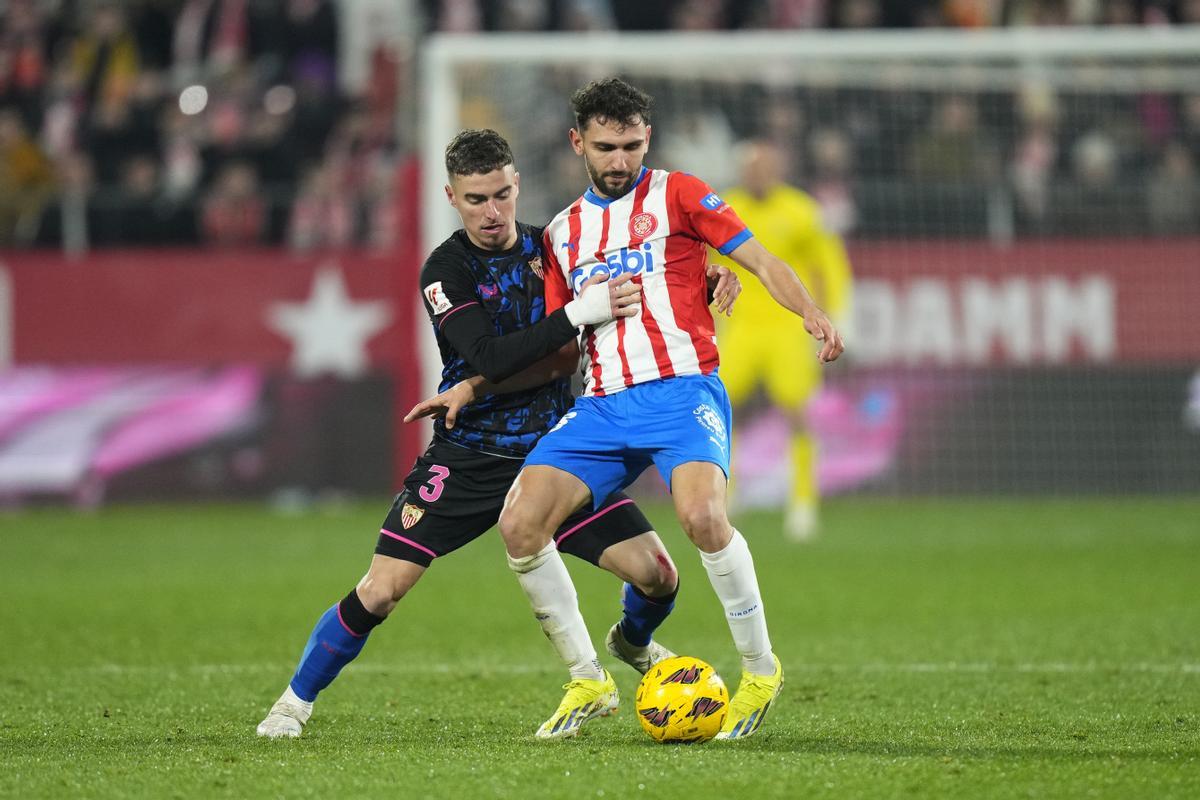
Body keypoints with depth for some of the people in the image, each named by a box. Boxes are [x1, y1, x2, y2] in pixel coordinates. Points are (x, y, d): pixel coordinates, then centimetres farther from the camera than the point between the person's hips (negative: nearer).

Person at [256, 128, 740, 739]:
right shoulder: (446, 269, -10)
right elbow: (488, 358, -24)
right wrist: (577, 314, -30)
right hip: (466, 458, -3)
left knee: (657, 575, -7)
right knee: (379, 592, -13)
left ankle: (632, 644, 29)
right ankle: (295, 701, 10)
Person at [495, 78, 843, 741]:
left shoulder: (676, 195, 8)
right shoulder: (562, 233, 21)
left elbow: (761, 262, 2)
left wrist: (812, 314, -16)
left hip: (682, 390, -5)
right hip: (601, 406, 5)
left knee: (702, 514, -31)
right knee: (519, 524, -15)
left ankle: (759, 669, -10)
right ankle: (587, 681, 1)